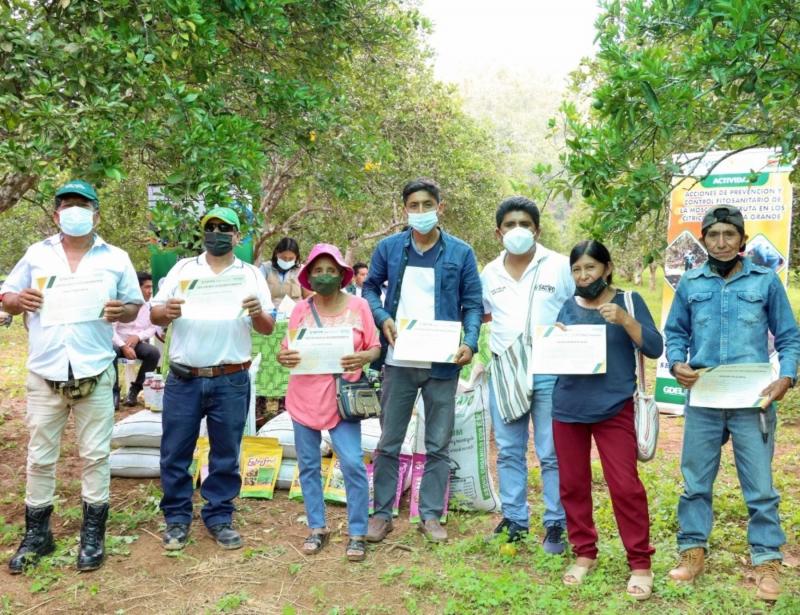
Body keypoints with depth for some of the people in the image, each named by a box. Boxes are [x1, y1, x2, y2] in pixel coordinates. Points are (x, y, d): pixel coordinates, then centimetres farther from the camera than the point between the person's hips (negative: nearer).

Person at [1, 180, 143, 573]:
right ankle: (37, 533, 25)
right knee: (40, 456, 10)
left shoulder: (116, 259, 4)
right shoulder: (37, 254, 7)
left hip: (94, 373, -1)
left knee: (94, 454, 5)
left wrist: (121, 311, -14)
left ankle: (93, 534, 18)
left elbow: (135, 305, 8)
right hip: (44, 374, 1)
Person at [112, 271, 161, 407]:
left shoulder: (151, 304, 0)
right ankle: (114, 390, -15)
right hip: (119, 342, -2)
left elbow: (153, 328, 5)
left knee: (154, 353, -28)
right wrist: (124, 346, -21)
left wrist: (138, 337, -13)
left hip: (138, 343, 3)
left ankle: (135, 389, -8)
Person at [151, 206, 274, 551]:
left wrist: (258, 313, -18)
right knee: (175, 454, 6)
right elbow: (153, 315, 6)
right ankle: (177, 519, 21)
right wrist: (166, 312, -17)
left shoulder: (251, 275, 7)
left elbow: (267, 329, 4)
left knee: (225, 455, 8)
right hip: (183, 379, 1)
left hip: (231, 382, 0)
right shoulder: (182, 269, 9)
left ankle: (219, 518, 22)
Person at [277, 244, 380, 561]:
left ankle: (357, 533, 8)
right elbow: (287, 350, 7)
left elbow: (375, 347, 2)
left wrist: (363, 359, -20)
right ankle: (317, 527, 26)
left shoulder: (358, 306, -1)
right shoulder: (301, 310, 3)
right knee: (308, 464, 10)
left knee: (353, 464, -7)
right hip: (304, 398, 2)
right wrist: (282, 357, -17)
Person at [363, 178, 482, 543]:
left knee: (438, 444, 9)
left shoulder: (461, 253, 1)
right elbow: (370, 287, 12)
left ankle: (431, 516, 22)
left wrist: (470, 342, -14)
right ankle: (382, 513, 21)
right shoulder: (389, 248, 2)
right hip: (399, 361, 0)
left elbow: (472, 303, 2)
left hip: (442, 363, 0)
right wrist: (383, 318, -8)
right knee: (389, 442, 8)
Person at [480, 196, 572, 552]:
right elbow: (479, 315, 23)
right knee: (508, 452, 11)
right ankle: (514, 520, 23)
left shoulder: (559, 267, -2)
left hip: (549, 373, -3)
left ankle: (555, 525, 14)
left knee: (552, 454, 2)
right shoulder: (490, 274, 9)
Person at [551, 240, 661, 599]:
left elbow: (654, 348, -6)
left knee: (625, 486, -4)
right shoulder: (568, 307, 10)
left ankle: (640, 563, 10)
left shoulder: (628, 301, 1)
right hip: (567, 410, 4)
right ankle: (584, 553, 24)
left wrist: (625, 320, -20)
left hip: (614, 410, -3)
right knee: (573, 484, 9)